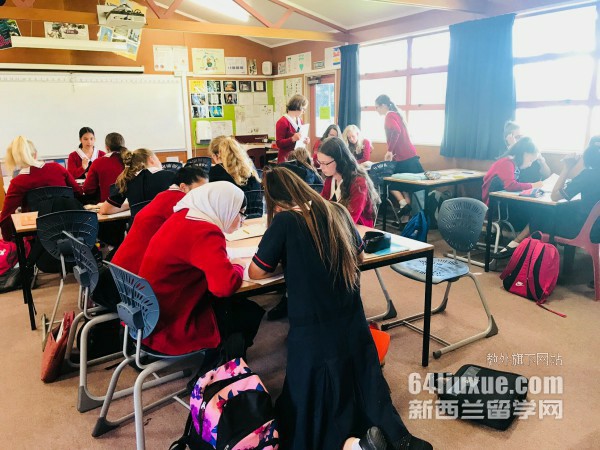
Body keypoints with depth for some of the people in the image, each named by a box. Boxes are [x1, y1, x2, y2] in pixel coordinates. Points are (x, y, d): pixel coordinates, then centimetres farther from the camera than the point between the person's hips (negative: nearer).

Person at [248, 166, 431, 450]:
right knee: (369, 399, 20)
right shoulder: (338, 211, 4)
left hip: (314, 339, -5)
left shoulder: (285, 221, -12)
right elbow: (359, 257, 19)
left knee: (302, 423, 12)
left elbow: (256, 273, -2)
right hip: (354, 330, 6)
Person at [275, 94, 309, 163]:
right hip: (286, 158, -7)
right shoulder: (282, 122, -9)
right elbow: (279, 143, -11)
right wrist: (292, 139, -26)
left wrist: (305, 140, 5)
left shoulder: (300, 121, 14)